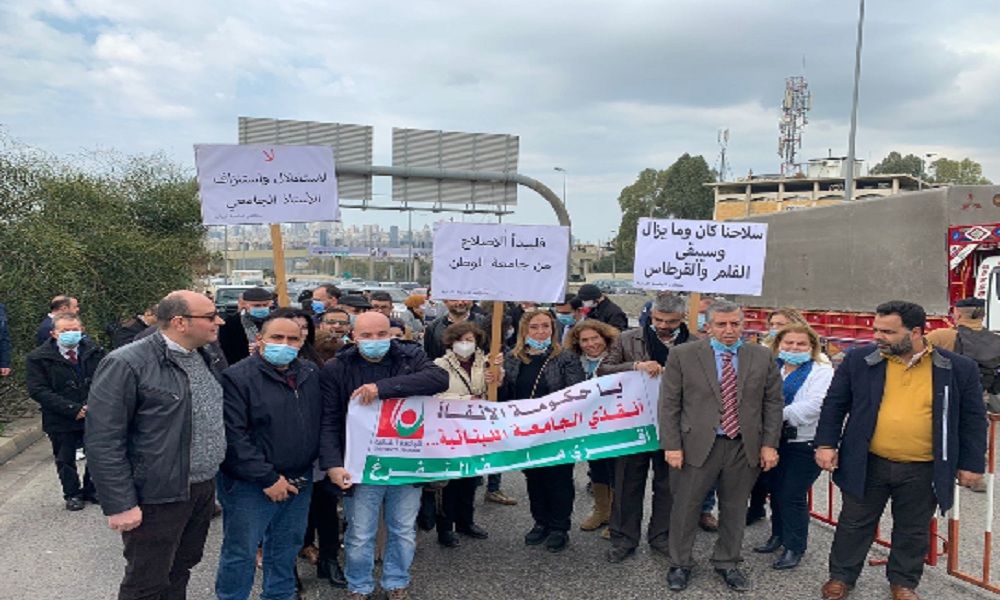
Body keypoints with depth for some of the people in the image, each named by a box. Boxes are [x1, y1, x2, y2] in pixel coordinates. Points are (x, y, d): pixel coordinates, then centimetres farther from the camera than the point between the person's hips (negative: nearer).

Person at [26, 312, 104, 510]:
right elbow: (38, 391, -14)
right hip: (61, 420, -2)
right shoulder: (38, 358, -9)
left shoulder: (94, 351, -3)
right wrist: (72, 409, -21)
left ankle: (91, 490, 32)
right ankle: (72, 494, 32)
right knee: (65, 461, 13)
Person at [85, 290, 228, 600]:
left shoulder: (209, 355, 5)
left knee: (181, 569, 21)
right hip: (157, 498, -6)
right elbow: (103, 442, -17)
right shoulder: (125, 364, -17)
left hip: (205, 488, 7)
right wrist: (120, 505, -17)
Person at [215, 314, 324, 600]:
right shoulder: (237, 377, -14)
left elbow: (320, 425, 13)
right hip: (249, 486, -6)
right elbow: (233, 437, -19)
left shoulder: (312, 374, 6)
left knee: (287, 549, 20)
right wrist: (268, 479, -19)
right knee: (241, 553, 6)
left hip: (300, 483, 6)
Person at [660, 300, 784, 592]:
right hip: (697, 445, -2)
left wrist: (769, 444, 0)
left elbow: (773, 402, 7)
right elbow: (669, 404, -4)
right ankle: (679, 564, 27)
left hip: (746, 447, 2)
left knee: (735, 508, 14)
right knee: (685, 507, 8)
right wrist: (671, 445, -9)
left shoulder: (762, 357, 3)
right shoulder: (682, 355, -4)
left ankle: (727, 563, 34)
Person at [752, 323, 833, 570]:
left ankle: (794, 548, 15)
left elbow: (814, 405, -21)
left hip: (804, 444, -5)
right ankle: (778, 535, 35)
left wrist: (780, 415, -23)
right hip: (774, 441, 5)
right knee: (775, 491, 17)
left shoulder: (821, 371, -8)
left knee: (793, 496, -1)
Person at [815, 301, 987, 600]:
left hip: (924, 471, 0)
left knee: (913, 531, 16)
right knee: (855, 524, 13)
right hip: (867, 465, 0)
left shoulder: (958, 368, -6)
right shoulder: (859, 360, -6)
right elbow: (834, 404, 1)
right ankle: (841, 576, 30)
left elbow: (973, 420, 3)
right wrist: (826, 444, -4)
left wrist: (970, 464, 2)